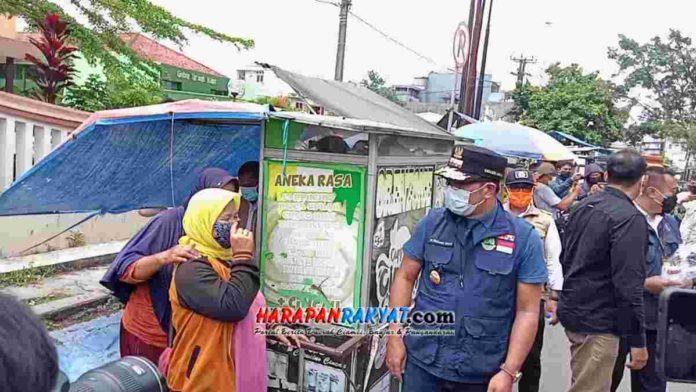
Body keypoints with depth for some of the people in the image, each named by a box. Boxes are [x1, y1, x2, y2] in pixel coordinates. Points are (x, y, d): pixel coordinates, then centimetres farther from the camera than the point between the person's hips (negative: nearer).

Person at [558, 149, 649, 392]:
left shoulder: (584, 206, 5)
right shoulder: (630, 219, -20)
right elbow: (628, 285, -23)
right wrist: (637, 340, -16)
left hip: (573, 311, 8)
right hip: (598, 323, -8)